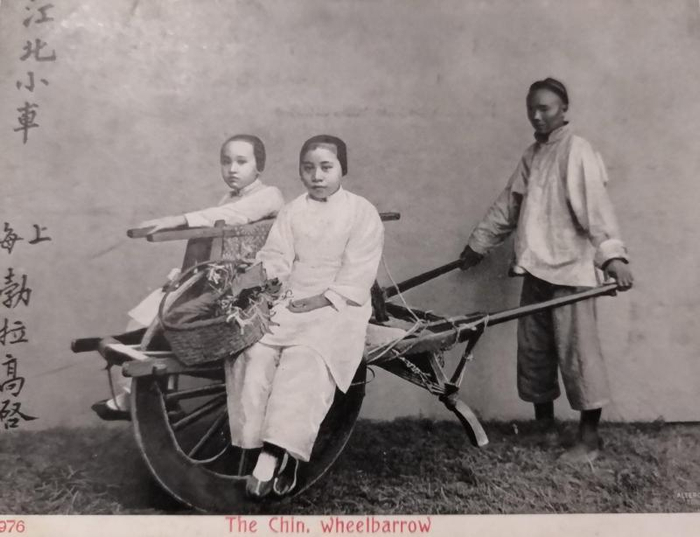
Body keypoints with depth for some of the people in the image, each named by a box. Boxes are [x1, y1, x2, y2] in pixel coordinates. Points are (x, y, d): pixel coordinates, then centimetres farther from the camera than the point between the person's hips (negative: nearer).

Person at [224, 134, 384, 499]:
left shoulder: (362, 213, 2)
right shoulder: (292, 212, 14)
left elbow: (356, 275, -6)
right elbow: (276, 258, 7)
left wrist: (320, 300, -16)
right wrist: (263, 272, -16)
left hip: (339, 306, -4)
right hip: (291, 302, 4)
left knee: (305, 359, -32)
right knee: (251, 350, -22)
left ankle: (272, 455, -34)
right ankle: (282, 455, -22)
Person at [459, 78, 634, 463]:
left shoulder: (577, 151, -8)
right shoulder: (531, 156, 17)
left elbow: (595, 205, -21)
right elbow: (507, 206, 24)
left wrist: (612, 254, -33)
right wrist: (478, 244, 29)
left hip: (570, 269, -8)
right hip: (535, 269, 8)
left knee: (577, 351, -4)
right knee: (533, 351, 12)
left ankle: (589, 436, 8)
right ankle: (544, 426, 26)